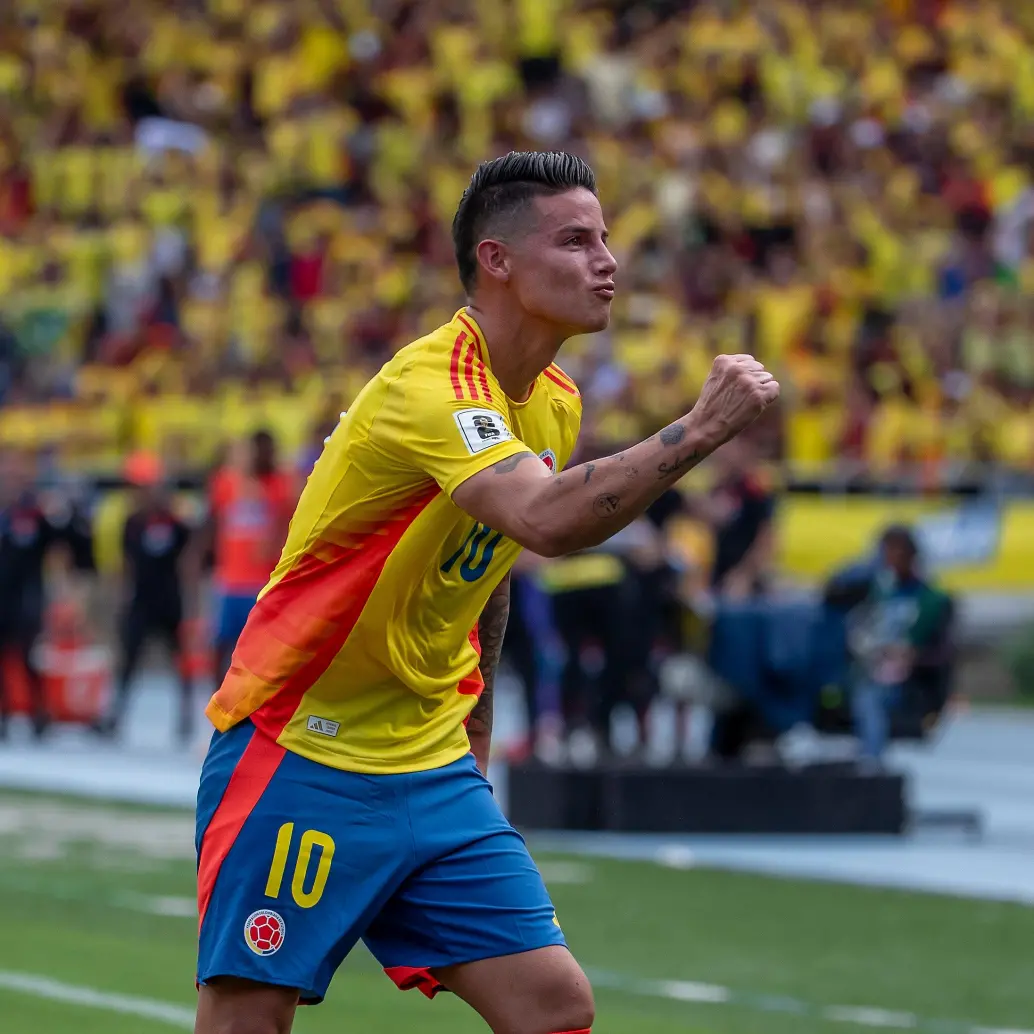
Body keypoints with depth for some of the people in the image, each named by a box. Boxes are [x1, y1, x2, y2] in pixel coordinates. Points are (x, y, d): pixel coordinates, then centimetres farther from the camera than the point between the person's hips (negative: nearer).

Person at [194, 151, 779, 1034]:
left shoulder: (554, 403, 7)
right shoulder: (430, 387, -21)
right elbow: (549, 521, -40)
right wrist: (701, 430, -39)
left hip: (433, 770, 8)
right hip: (300, 754, -8)